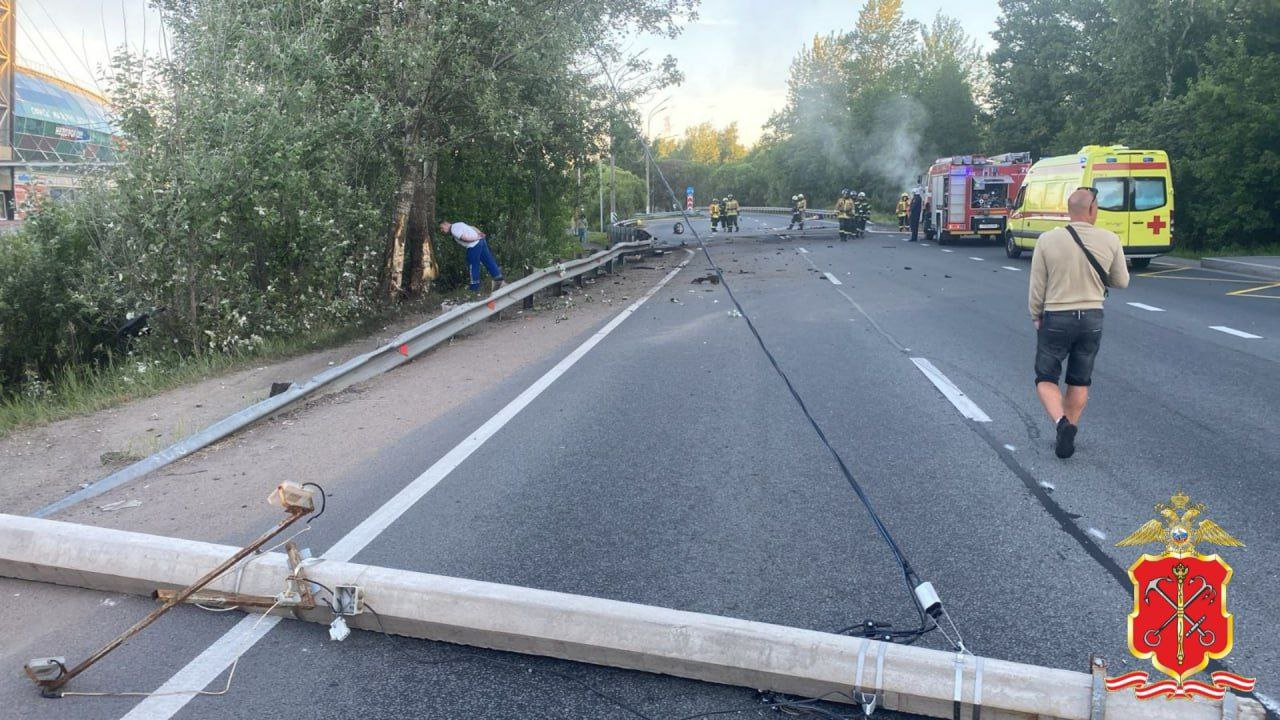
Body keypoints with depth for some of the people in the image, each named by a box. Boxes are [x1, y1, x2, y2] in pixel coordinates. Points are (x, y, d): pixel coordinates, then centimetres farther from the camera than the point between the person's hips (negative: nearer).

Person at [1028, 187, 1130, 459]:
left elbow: (1037, 286, -6)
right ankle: (1068, 435, 21)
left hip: (1056, 318, -2)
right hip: (1092, 319, 2)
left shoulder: (1047, 240, -10)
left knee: (1046, 378, 9)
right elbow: (1122, 281, 5)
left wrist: (1036, 316, 8)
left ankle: (1061, 423, -14)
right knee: (1080, 382, 15)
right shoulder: (1110, 240, -6)